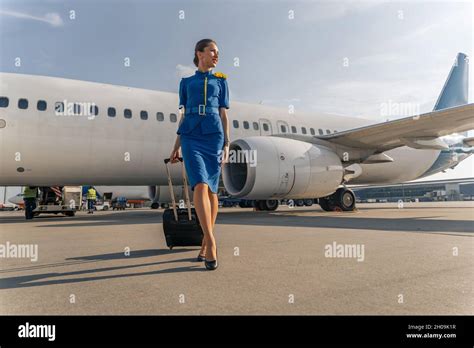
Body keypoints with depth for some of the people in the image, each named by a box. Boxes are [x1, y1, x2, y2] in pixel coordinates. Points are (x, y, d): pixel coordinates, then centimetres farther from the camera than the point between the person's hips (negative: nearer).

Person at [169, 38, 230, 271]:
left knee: (211, 190, 0)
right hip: (191, 139, 0)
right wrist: (176, 146, 11)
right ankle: (211, 244, -18)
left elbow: (223, 115, 10)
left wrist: (226, 145, 0)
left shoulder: (220, 81, 16)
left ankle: (205, 242, 14)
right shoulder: (186, 82, 17)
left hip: (214, 137, 0)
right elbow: (183, 115, 16)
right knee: (200, 186, -19)